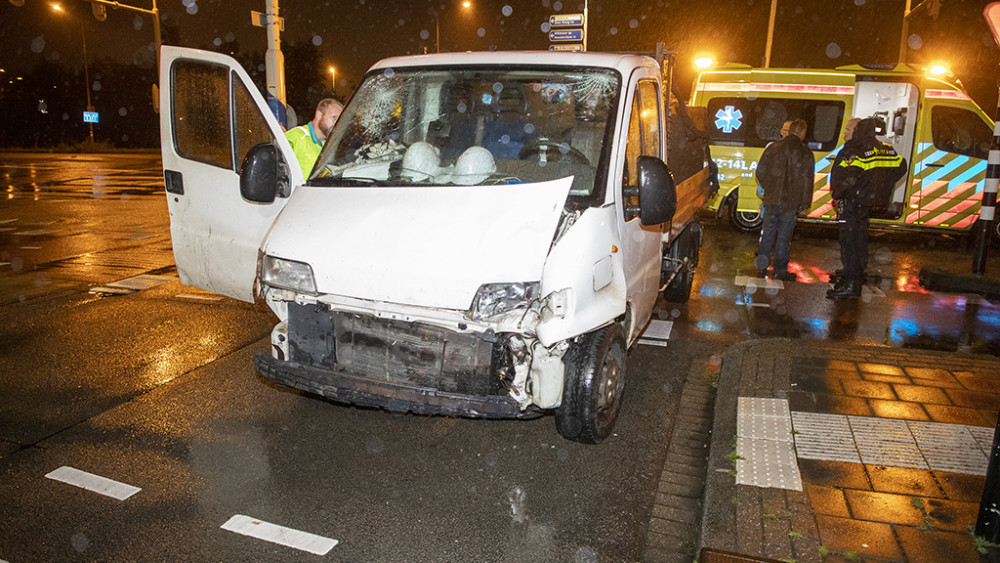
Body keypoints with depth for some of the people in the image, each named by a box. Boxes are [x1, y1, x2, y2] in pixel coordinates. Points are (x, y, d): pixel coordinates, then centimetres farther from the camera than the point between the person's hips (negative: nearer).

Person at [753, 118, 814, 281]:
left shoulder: (773, 147, 2)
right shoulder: (805, 153, -4)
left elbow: (760, 172, 6)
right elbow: (807, 181, -5)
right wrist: (804, 204, 3)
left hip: (772, 199, 2)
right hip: (791, 201, -2)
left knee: (768, 231, 16)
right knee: (784, 235, 6)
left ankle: (762, 261, 17)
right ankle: (780, 270, 12)